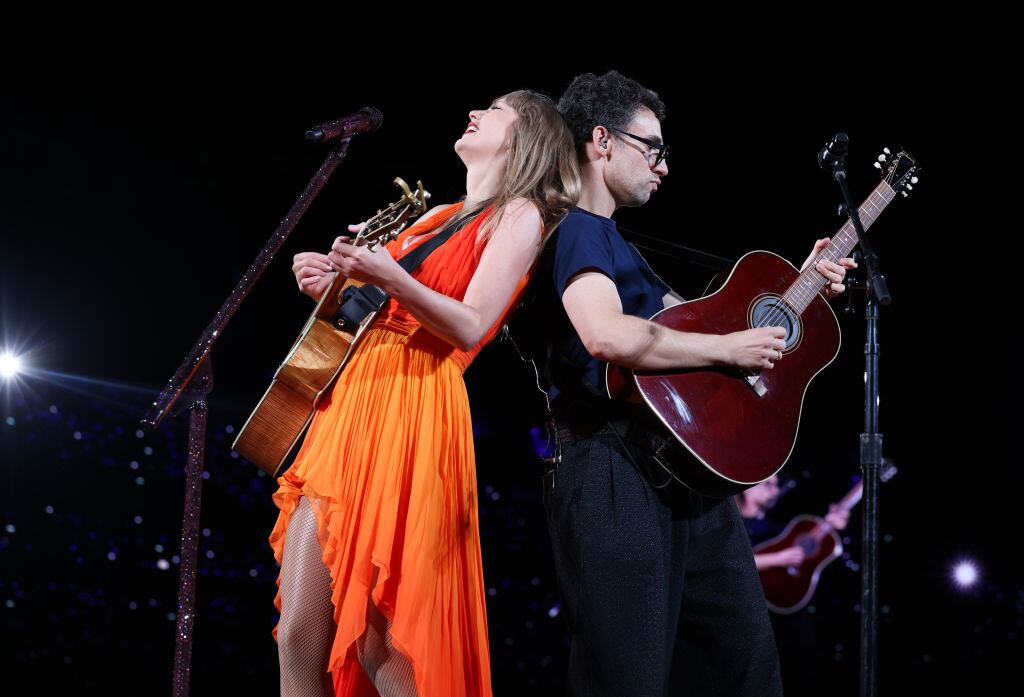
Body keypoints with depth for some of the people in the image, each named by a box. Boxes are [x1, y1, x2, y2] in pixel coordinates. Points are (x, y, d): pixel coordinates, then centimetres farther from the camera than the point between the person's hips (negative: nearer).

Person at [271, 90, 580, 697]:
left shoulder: (520, 215, 3)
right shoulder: (437, 216, 25)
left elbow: (471, 328, -11)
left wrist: (389, 277, -23)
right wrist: (332, 286, 8)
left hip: (414, 410, -8)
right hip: (349, 402, 8)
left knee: (380, 646, -9)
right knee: (299, 636, 2)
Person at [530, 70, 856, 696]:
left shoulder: (615, 241, 26)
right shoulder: (576, 228, -7)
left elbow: (691, 320, 29)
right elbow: (606, 335, -26)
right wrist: (729, 348, -16)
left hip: (686, 475, 10)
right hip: (615, 475, -10)